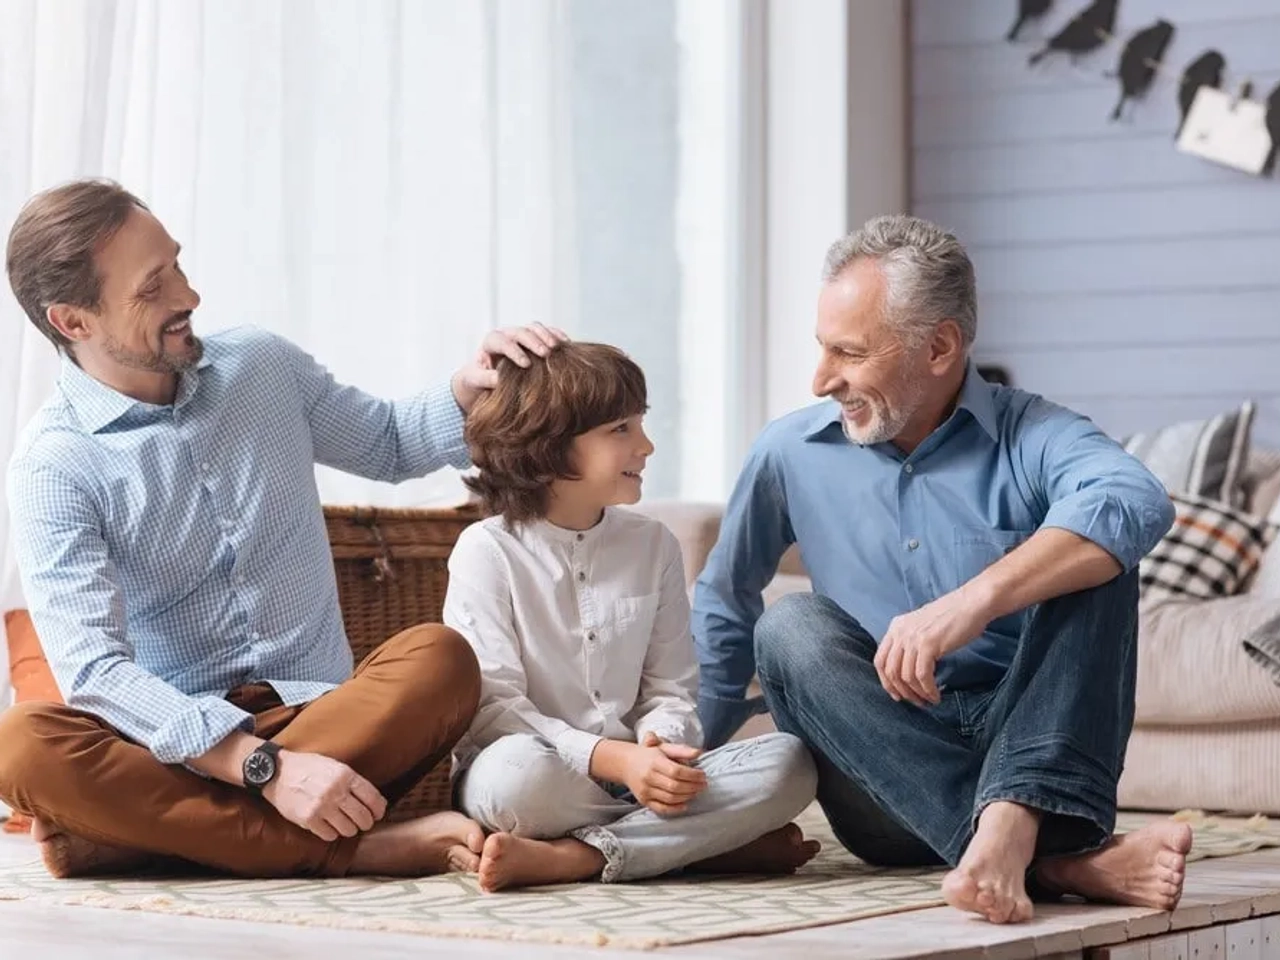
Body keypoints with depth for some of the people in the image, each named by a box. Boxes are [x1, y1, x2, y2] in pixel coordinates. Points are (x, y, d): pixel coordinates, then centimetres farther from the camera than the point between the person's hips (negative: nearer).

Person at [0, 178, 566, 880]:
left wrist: (471, 388, 2)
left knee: (438, 658, -28)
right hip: (177, 740, -3)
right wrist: (266, 768, -31)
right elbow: (94, 669, -19)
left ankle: (136, 831, -28)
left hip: (322, 718, 3)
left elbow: (389, 445, 25)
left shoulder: (262, 366, 8)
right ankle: (354, 852, -34)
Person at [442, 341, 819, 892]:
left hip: (634, 769, 5)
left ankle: (567, 857, -27)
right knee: (517, 768, -41)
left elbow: (670, 690, 9)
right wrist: (613, 759, -24)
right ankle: (713, 843, -26)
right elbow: (491, 706, -11)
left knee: (788, 763, -21)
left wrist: (658, 745, -17)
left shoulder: (653, 546, 11)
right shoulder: (488, 551, -3)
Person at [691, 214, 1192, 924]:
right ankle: (1054, 861, -41)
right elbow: (724, 607, 22)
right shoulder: (791, 453, 8)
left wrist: (974, 601, -39)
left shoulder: (1031, 437, -3)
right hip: (886, 783, 2)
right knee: (792, 628, -24)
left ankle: (1009, 825, -45)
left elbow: (1136, 503, -27)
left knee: (1091, 556, -21)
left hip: (1027, 747, -2)